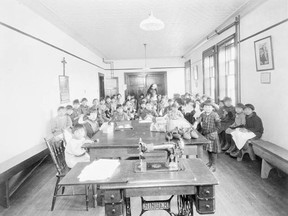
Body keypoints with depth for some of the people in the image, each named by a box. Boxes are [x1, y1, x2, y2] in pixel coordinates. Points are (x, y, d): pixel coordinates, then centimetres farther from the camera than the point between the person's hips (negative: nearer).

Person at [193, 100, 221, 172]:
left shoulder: (215, 115, -10)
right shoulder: (203, 114, 5)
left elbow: (218, 125, -9)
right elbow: (198, 120, -3)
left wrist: (213, 132, -9)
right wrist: (195, 124, -23)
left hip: (212, 134, -5)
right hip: (205, 134, 5)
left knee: (213, 150, -1)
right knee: (208, 149, 15)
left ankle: (213, 165, 9)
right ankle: (210, 162, 31)